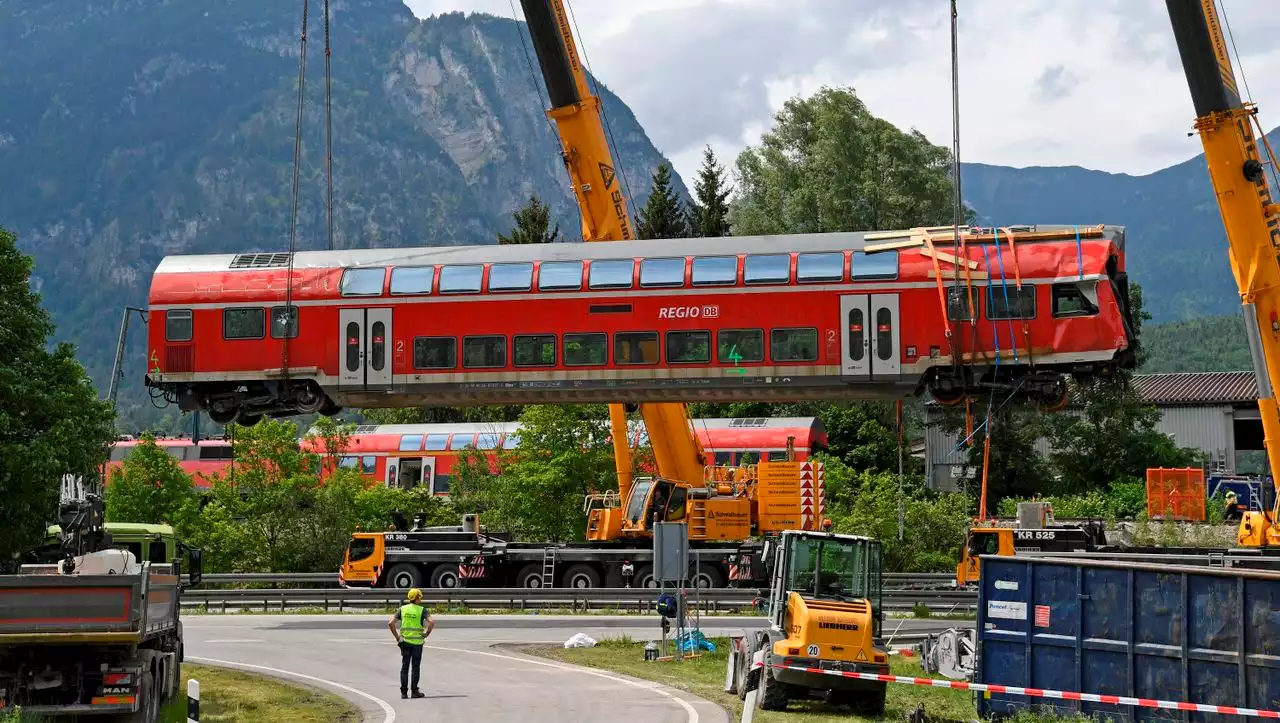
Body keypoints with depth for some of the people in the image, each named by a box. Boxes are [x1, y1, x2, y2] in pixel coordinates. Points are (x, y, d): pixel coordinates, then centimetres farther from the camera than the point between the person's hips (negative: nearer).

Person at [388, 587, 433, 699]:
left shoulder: (402, 609, 3)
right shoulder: (422, 610, -5)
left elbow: (390, 623, -5)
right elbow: (431, 622, -18)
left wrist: (397, 636, 2)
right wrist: (426, 634, -5)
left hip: (404, 641, 2)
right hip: (417, 642, -2)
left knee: (405, 666, 9)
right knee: (416, 667, 6)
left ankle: (404, 692, 6)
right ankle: (414, 691, 8)